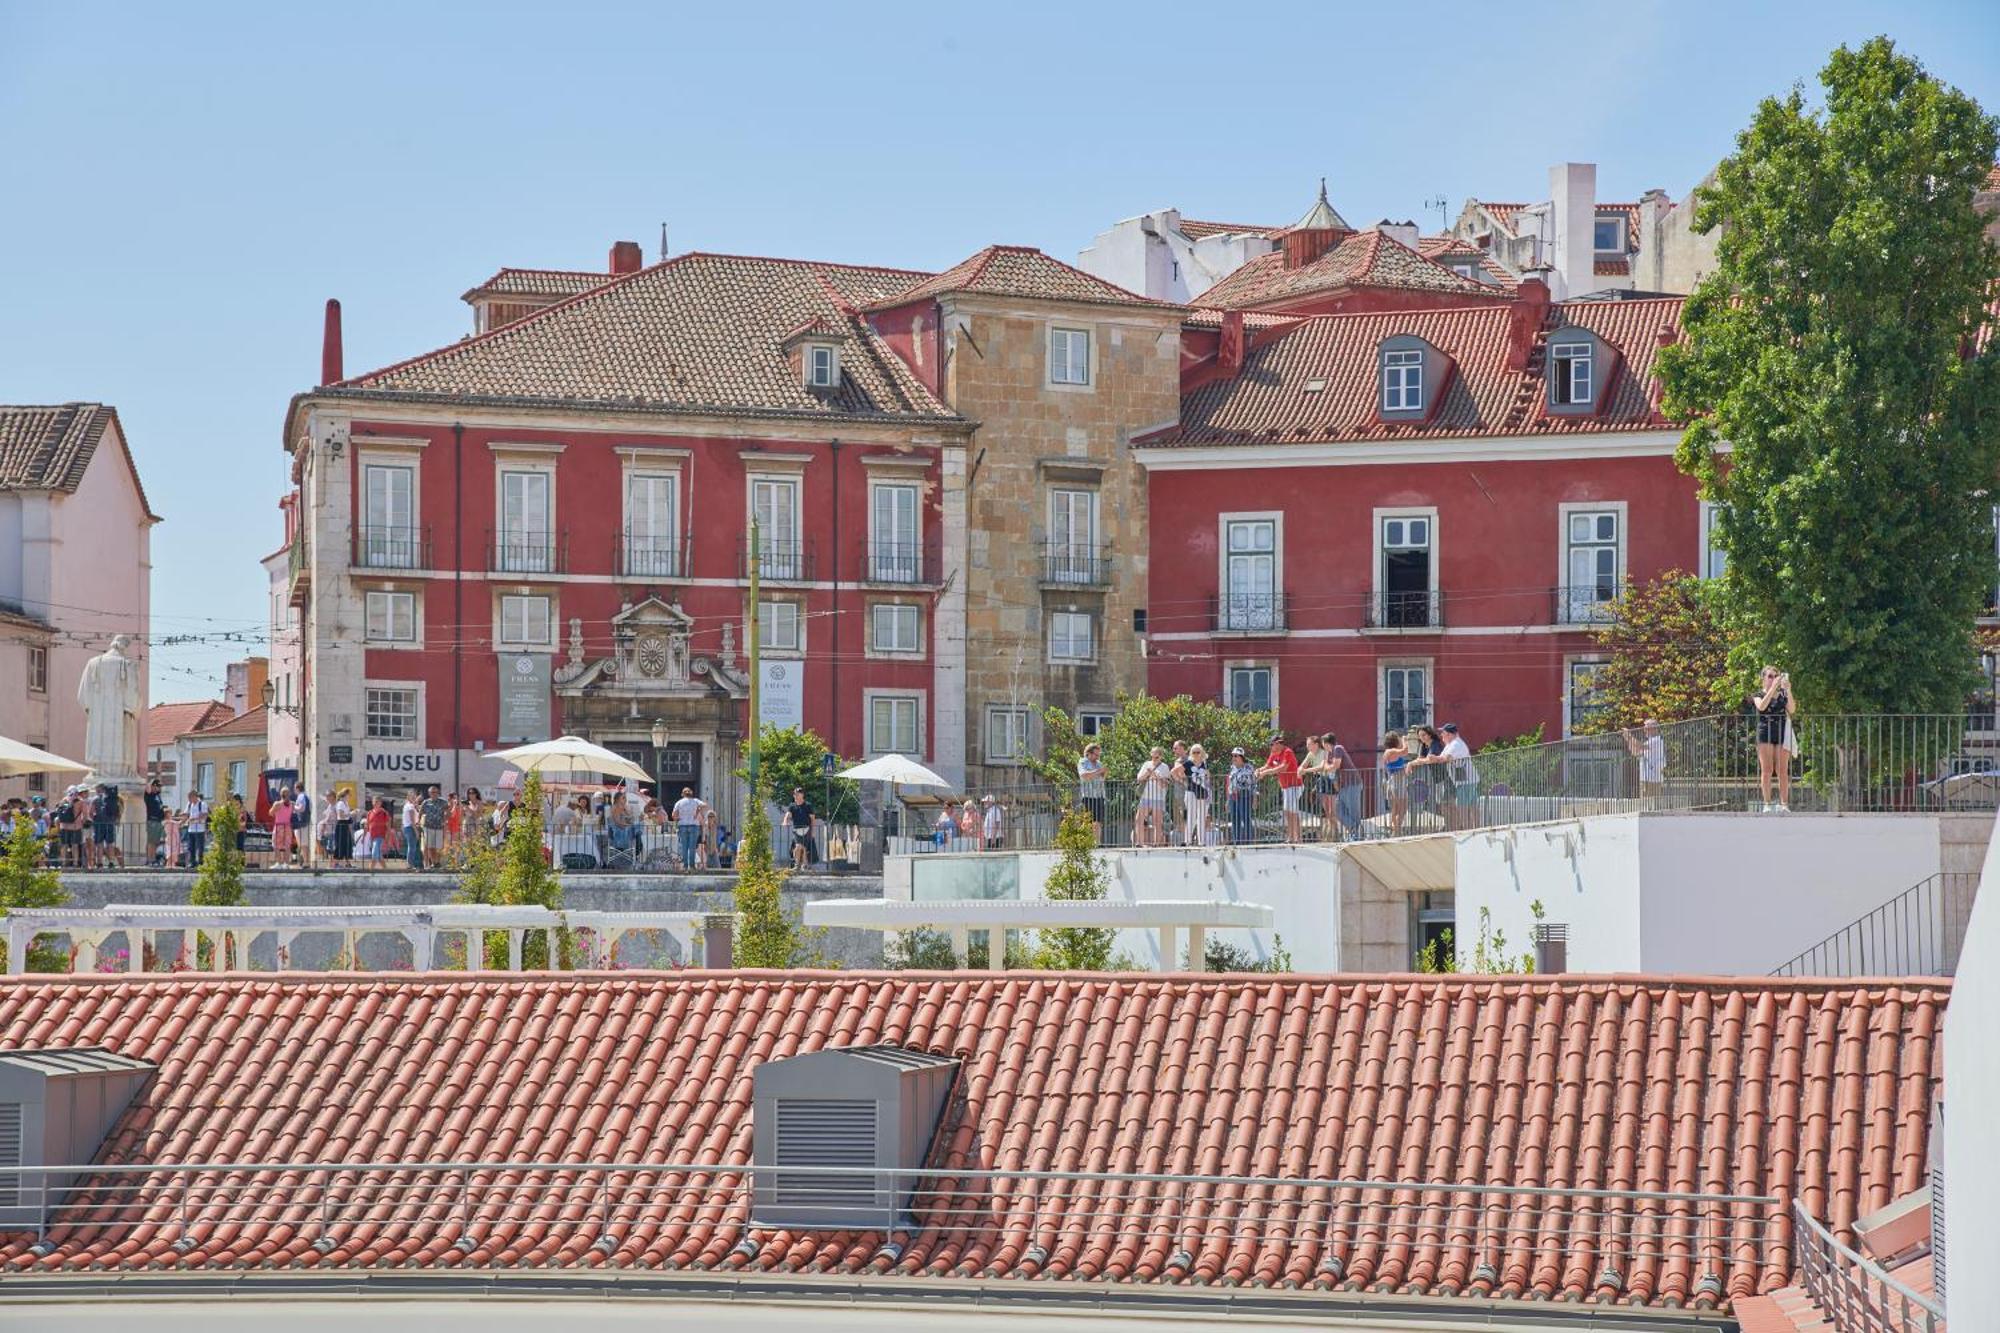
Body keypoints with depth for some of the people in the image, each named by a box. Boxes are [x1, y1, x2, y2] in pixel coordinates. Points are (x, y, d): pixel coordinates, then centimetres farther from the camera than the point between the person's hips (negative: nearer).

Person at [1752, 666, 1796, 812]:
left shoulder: (1783, 696, 13)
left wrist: (1788, 690, -13)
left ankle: (1784, 804, -4)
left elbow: (1792, 710, -3)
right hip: (1765, 734, -2)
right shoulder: (1758, 696, 8)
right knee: (1767, 770, -5)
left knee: (1782, 771, -3)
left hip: (1782, 734, 2)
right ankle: (1767, 804, -5)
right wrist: (1773, 688, -19)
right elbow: (1761, 706, -15)